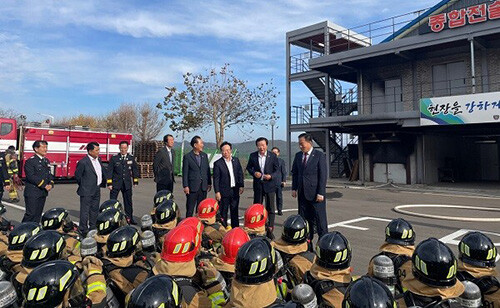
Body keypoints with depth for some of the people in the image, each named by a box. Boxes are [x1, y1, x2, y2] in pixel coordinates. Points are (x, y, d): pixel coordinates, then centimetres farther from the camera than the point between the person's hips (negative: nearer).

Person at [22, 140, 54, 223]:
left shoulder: (46, 161, 15)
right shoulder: (30, 161, -9)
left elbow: (49, 174, 16)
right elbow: (31, 176, -17)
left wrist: (51, 184, -3)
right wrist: (44, 185, -18)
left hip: (43, 193, 7)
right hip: (32, 193, -7)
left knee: (38, 215, 12)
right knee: (31, 214, -7)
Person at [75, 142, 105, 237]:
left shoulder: (98, 159, 6)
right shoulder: (83, 162, -16)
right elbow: (77, 176, -8)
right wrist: (83, 186, 1)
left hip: (97, 190, 8)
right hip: (87, 191, -8)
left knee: (94, 210, 17)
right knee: (85, 211, 0)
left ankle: (93, 228, 30)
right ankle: (83, 231, 8)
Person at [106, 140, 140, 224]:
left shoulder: (131, 158, 5)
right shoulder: (114, 158, -2)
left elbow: (135, 170, 13)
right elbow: (109, 171, -2)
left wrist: (135, 181, 9)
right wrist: (109, 183, -7)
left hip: (127, 184, 2)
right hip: (115, 183, -2)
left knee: (128, 201, 9)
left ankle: (129, 218, 19)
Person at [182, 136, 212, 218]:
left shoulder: (204, 155, 9)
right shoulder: (187, 157, -5)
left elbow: (208, 170, 12)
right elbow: (185, 173, -6)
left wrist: (209, 183, 9)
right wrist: (185, 186, -10)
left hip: (203, 187, 5)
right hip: (192, 187, -5)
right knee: (190, 209, 1)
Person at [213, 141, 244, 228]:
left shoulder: (236, 160, 6)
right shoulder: (217, 163, -8)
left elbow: (240, 174, 10)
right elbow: (216, 179, -8)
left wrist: (241, 185, 2)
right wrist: (217, 192, -12)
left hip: (235, 191, 4)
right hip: (224, 192, -4)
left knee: (235, 211, 15)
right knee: (223, 212, 5)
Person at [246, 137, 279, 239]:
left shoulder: (273, 156, -4)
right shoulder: (253, 156, 1)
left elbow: (277, 170, -1)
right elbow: (249, 167, 10)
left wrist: (271, 176, -20)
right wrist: (254, 173, -10)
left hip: (270, 184, -2)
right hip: (258, 185, 2)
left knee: (270, 208, 3)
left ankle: (270, 229, 13)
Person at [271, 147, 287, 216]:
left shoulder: (281, 161, 5)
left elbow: (284, 172, 4)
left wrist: (284, 181, -3)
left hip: (279, 182, -1)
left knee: (279, 196, 4)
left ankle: (279, 210, 14)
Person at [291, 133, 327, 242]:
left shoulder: (320, 155, -7)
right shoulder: (298, 155, 9)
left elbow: (323, 175, -10)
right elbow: (294, 172, 15)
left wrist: (320, 193, -14)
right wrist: (294, 188, 7)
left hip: (315, 193, -5)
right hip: (302, 193, 5)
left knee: (320, 218, 1)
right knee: (304, 218, 10)